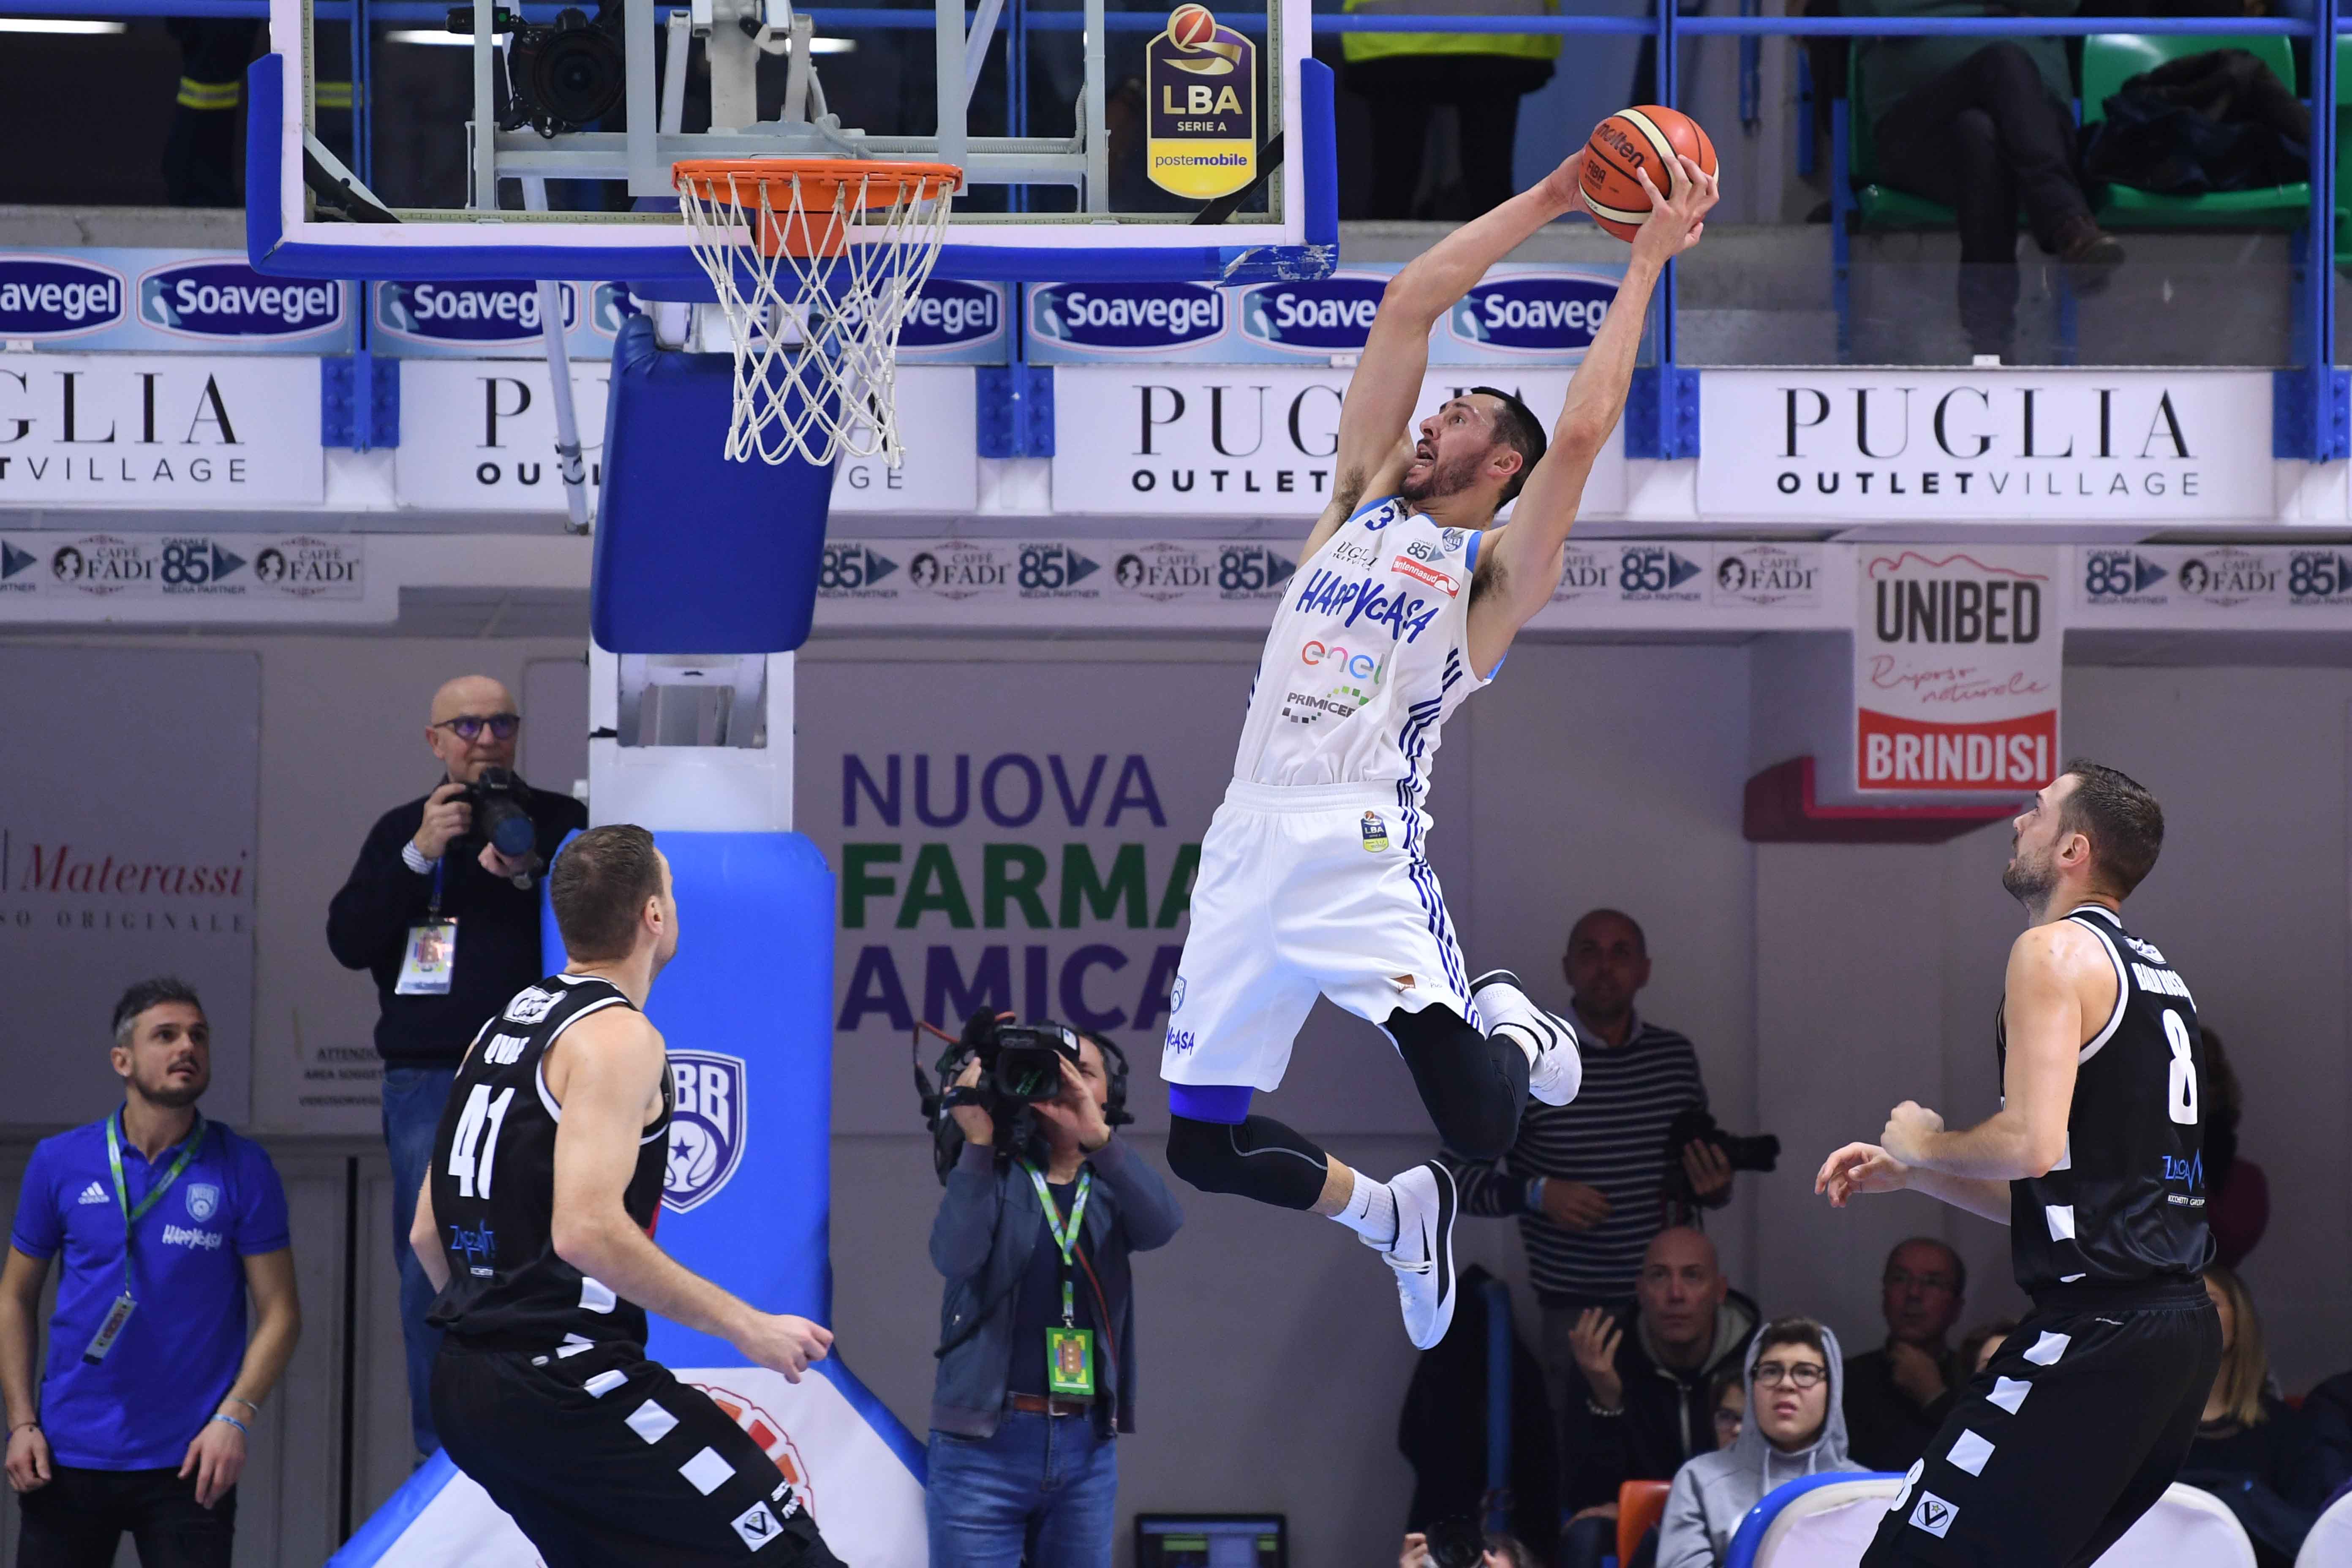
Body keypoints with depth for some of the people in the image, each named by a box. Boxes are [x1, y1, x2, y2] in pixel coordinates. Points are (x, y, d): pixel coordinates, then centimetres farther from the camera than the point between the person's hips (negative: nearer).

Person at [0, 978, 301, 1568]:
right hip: (69, 1456, 1)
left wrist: (234, 1419, -12)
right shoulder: (59, 1162, 4)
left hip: (188, 1466, -1)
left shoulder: (243, 1169, 0)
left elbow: (280, 1313, 0)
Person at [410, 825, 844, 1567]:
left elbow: (428, 1236, 19)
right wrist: (747, 1328, -17)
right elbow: (588, 1231, -22)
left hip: (465, 1391, 10)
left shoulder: (502, 1028, 17)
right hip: (567, 1385, -10)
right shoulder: (617, 1034, -10)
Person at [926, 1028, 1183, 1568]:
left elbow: (1161, 1226, -13)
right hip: (985, 1442, -3)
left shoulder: (1112, 1186, 9)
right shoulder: (993, 1175, 2)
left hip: (1087, 1446, 3)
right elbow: (956, 1257, -15)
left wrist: (1097, 1135, -25)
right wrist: (978, 1142, -20)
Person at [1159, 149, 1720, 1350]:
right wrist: (1552, 200, 16)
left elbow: (1582, 432, -8)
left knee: (1480, 1125, -19)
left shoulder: (1494, 571, 7)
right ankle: (1393, 1217, 29)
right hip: (1248, 844, 5)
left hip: (1364, 851, -5)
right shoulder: (1362, 504, 21)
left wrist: (1646, 264, -1)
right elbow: (1411, 302, 17)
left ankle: (1511, 1026, 18)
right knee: (1204, 1142, 3)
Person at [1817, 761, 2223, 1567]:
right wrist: (1909, 1175, 21)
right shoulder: (2159, 973, 21)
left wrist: (1926, 1144, -1)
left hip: (2096, 1335, -10)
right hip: (2184, 1326, 10)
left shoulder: (2056, 950, -8)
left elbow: (2032, 1144, -20)